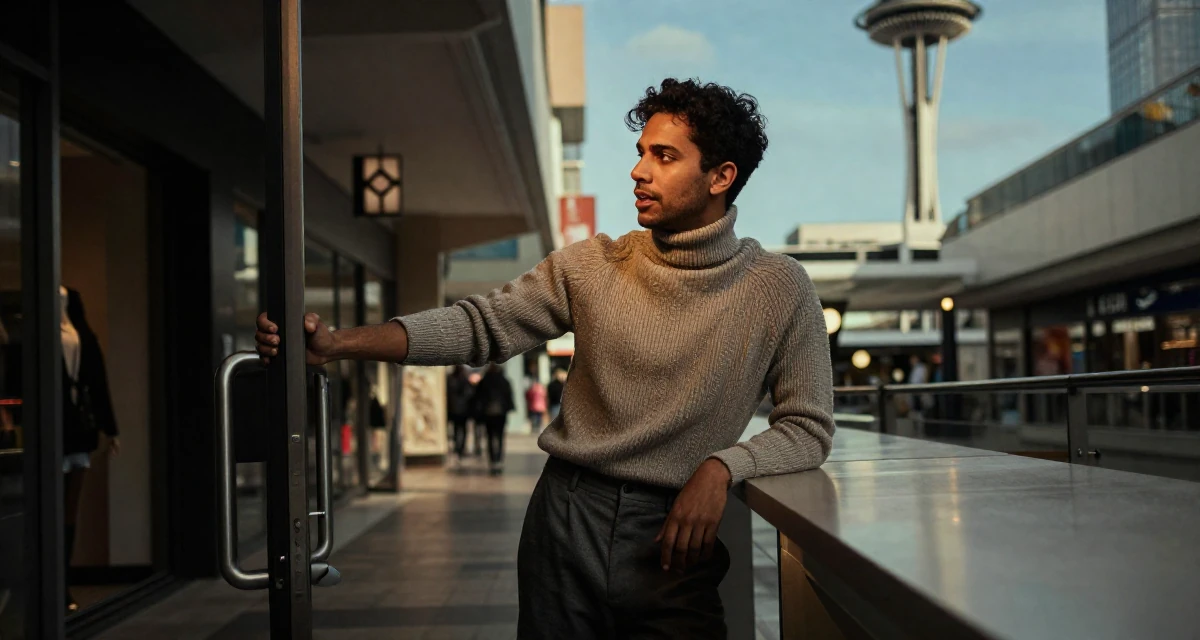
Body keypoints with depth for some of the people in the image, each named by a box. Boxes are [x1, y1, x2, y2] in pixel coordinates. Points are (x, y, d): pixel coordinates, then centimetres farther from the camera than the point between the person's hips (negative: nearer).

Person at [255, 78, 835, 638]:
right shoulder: (592, 266, 0)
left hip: (674, 534, -1)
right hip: (568, 517, 2)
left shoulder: (778, 289, -4)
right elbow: (482, 324, -2)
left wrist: (722, 466, -21)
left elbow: (809, 428, -3)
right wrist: (336, 343, -12)